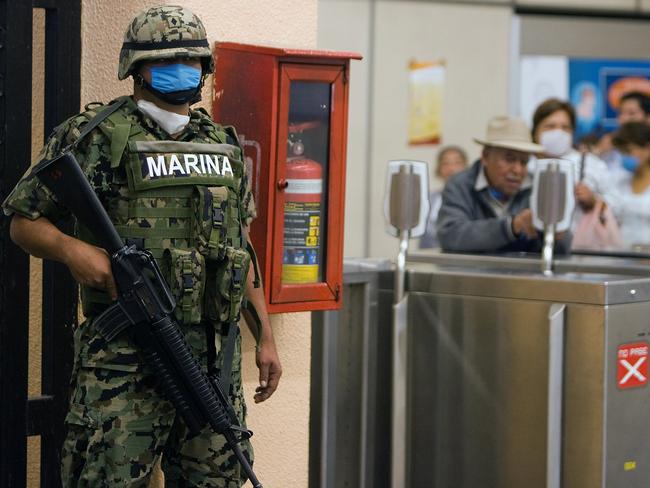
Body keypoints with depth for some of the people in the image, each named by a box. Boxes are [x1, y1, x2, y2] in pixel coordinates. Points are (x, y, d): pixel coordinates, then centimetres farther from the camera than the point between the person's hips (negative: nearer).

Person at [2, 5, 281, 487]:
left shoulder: (225, 145, 16)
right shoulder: (93, 136, -1)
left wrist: (266, 338, 17)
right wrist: (71, 249, -18)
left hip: (216, 357, 5)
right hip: (124, 360, -5)